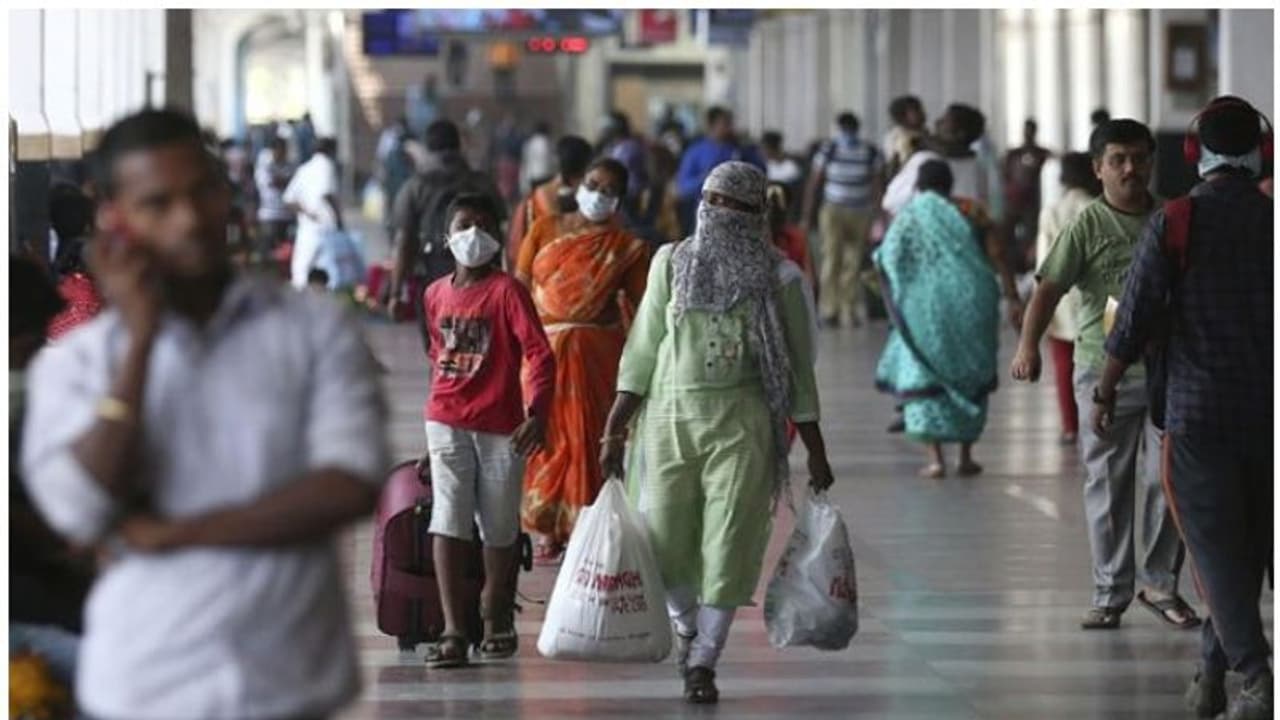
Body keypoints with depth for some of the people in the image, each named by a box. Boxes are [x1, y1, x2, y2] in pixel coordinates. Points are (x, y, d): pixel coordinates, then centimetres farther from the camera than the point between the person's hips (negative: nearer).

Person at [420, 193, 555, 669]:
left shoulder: (506, 291, -6)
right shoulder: (436, 295, 9)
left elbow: (540, 355, -13)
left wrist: (537, 414, -25)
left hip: (500, 425, -3)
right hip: (447, 423, 3)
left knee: (499, 527, 9)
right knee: (448, 520, -11)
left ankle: (496, 619, 29)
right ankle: (453, 631, -14)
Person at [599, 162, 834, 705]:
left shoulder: (779, 277, 2)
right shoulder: (671, 263, 6)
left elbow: (798, 367, 5)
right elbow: (642, 350, 7)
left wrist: (815, 449, 5)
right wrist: (614, 429, 2)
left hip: (741, 425, -1)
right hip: (670, 417, 1)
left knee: (729, 545, -4)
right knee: (664, 541, 3)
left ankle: (704, 662, 8)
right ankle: (688, 626, 33)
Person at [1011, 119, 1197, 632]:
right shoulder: (1088, 226, -3)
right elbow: (1050, 287, -11)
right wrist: (1028, 346, -23)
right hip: (1104, 370, -2)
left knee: (1167, 479, 2)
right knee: (1107, 486, 5)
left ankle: (1160, 583, 17)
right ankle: (1110, 593, 12)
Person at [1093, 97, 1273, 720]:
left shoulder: (1174, 222, -7)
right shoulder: (1272, 218, -1)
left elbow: (1134, 320, -7)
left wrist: (1105, 392, 6)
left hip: (1198, 410, -3)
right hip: (1266, 411, 3)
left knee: (1216, 547, 0)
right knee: (1247, 547, 14)